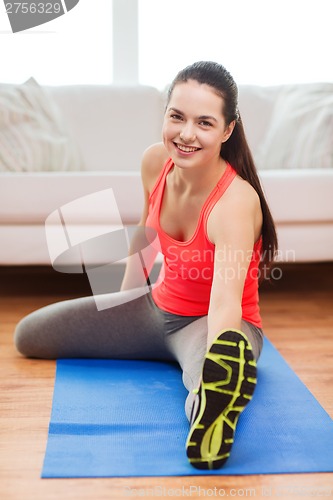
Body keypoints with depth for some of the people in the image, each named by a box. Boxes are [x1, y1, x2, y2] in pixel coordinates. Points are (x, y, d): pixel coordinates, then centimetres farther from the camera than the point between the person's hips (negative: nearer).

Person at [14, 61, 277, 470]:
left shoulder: (236, 201, -32)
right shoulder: (155, 161, -12)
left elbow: (225, 301, -46)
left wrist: (216, 366, -63)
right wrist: (124, 300, 19)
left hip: (215, 324, -8)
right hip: (159, 307, 8)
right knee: (28, 335, 11)